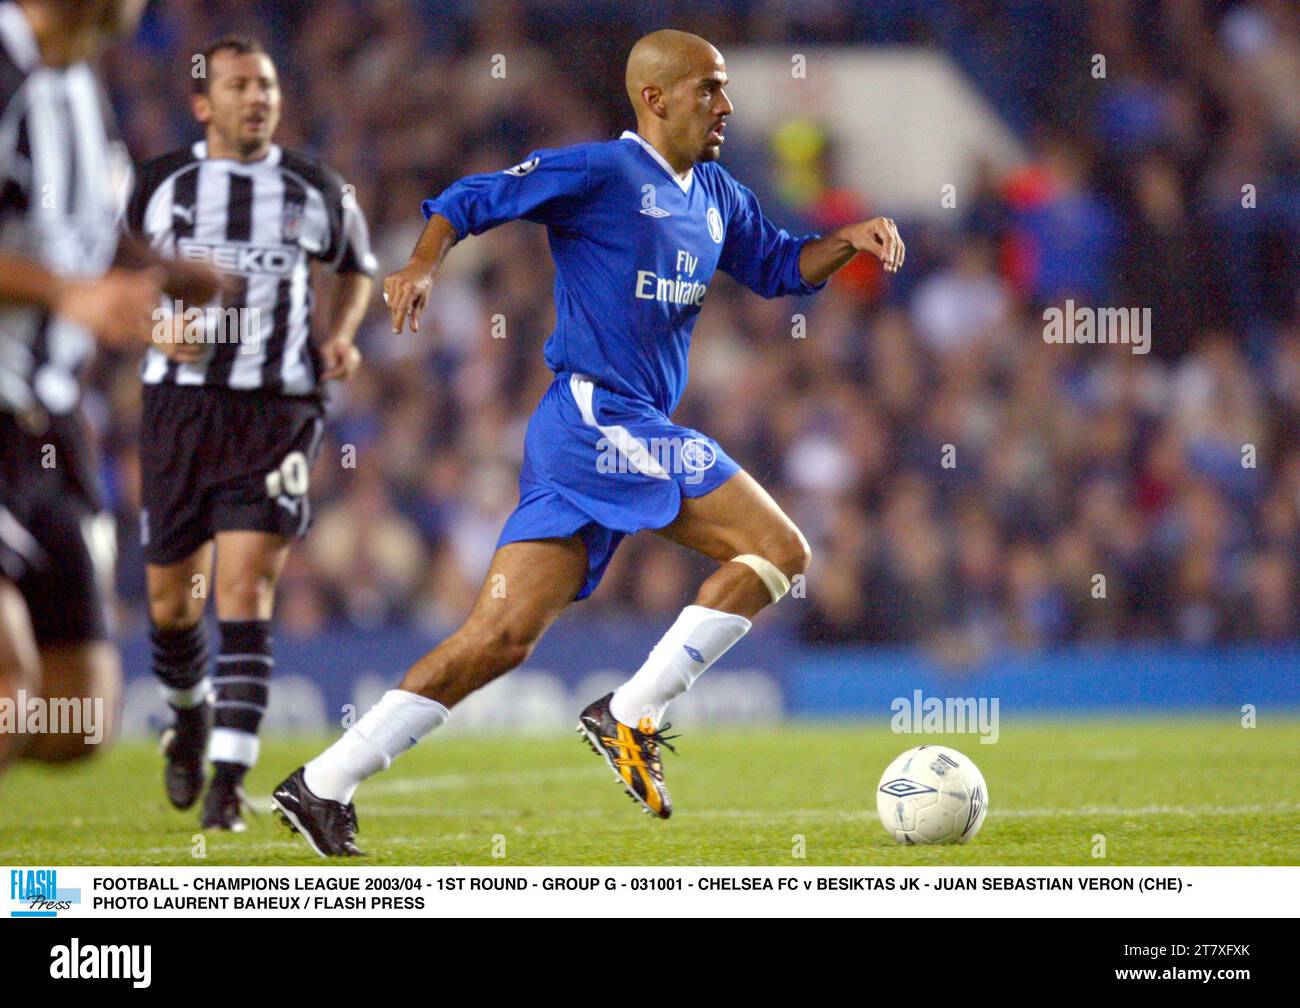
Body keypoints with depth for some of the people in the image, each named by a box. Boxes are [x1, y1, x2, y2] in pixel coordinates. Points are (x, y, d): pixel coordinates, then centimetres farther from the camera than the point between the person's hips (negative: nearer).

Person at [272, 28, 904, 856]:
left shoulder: (717, 196, 20)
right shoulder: (600, 172, -6)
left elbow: (778, 268, 31)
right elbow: (472, 201, -9)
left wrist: (848, 243, 12)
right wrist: (425, 264, -26)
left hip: (636, 431, 8)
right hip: (597, 417, -8)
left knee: (503, 639, 2)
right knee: (778, 549, -10)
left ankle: (323, 787, 0)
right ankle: (632, 714, -7)